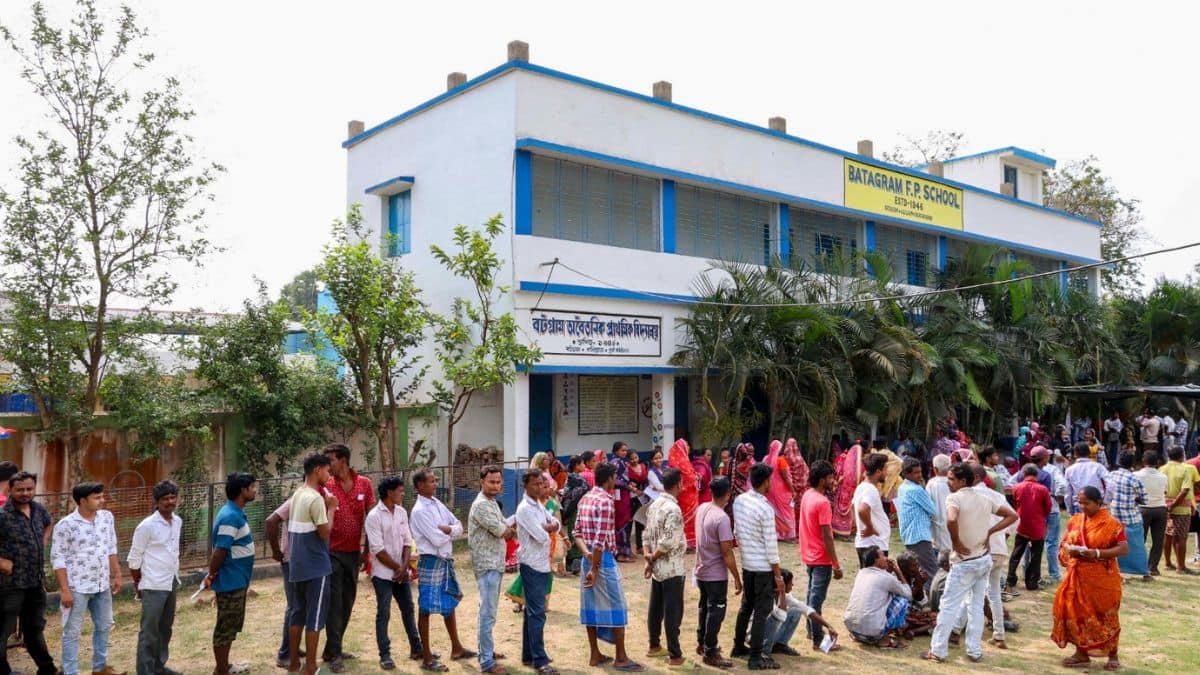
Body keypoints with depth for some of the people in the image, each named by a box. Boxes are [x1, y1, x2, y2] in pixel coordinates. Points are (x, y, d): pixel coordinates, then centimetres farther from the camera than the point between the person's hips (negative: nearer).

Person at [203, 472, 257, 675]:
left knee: (231, 626, 20)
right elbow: (219, 552, -24)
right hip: (230, 582, -10)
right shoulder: (230, 516, -23)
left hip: (237, 581, 10)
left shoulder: (236, 513, 9)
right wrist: (211, 576, -11)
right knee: (225, 627, 2)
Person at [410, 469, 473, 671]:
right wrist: (450, 530, -4)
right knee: (426, 609, 2)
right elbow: (437, 540, -22)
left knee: (449, 604, 19)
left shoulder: (437, 503, 8)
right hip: (431, 562, -9)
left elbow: (459, 527, 6)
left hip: (445, 560, 9)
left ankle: (456, 648, 33)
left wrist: (446, 529, -14)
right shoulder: (419, 511, -17)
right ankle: (427, 657, 11)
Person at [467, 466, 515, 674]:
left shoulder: (492, 503, 13)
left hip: (495, 563, 10)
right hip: (487, 565, -10)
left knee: (489, 611, 18)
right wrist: (512, 528, 3)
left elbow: (505, 531, 17)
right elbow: (501, 531, -18)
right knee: (488, 613, -7)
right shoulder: (481, 505, -18)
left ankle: (486, 650, 30)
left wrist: (509, 529, -5)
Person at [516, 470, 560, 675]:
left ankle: (528, 655, 22)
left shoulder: (539, 505, 11)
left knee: (532, 611, 14)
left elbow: (557, 524, 8)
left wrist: (547, 527, -12)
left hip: (543, 564, 9)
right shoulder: (525, 509, -17)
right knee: (537, 613, -7)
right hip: (532, 566, -9)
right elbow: (541, 537, -23)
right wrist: (548, 529, -2)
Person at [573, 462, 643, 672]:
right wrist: (595, 570, -18)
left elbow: (577, 532, 7)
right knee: (615, 607, 0)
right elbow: (601, 539, -21)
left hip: (588, 559, 9)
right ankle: (621, 658, 6)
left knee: (591, 606, 12)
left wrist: (587, 553, -7)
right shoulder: (605, 501, -18)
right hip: (603, 559, -9)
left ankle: (595, 655, 18)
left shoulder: (585, 499, 10)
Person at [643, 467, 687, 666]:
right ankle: (675, 656, 4)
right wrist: (652, 558, -10)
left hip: (658, 567, 9)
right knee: (673, 612, -2)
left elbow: (647, 535, 7)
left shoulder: (654, 505, 7)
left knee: (655, 608, 17)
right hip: (671, 568, -8)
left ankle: (654, 646, 29)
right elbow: (668, 543, -24)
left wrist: (647, 557, -2)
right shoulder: (673, 509, -21)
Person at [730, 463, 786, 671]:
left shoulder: (739, 501, 0)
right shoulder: (765, 509, -22)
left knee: (746, 606, 21)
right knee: (761, 612, 2)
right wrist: (778, 575, -11)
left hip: (746, 564, 7)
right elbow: (771, 546, -18)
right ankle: (756, 658, 7)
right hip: (764, 568, -7)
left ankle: (738, 647, 32)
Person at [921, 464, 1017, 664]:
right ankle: (975, 651, 19)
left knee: (949, 606, 1)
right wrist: (989, 531, 4)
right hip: (984, 559, 7)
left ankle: (938, 651, 6)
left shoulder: (954, 498, -16)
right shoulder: (985, 498, 5)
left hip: (965, 562, -7)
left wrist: (956, 542, -19)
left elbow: (951, 520, -36)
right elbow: (1012, 516, 11)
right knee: (976, 606, 14)